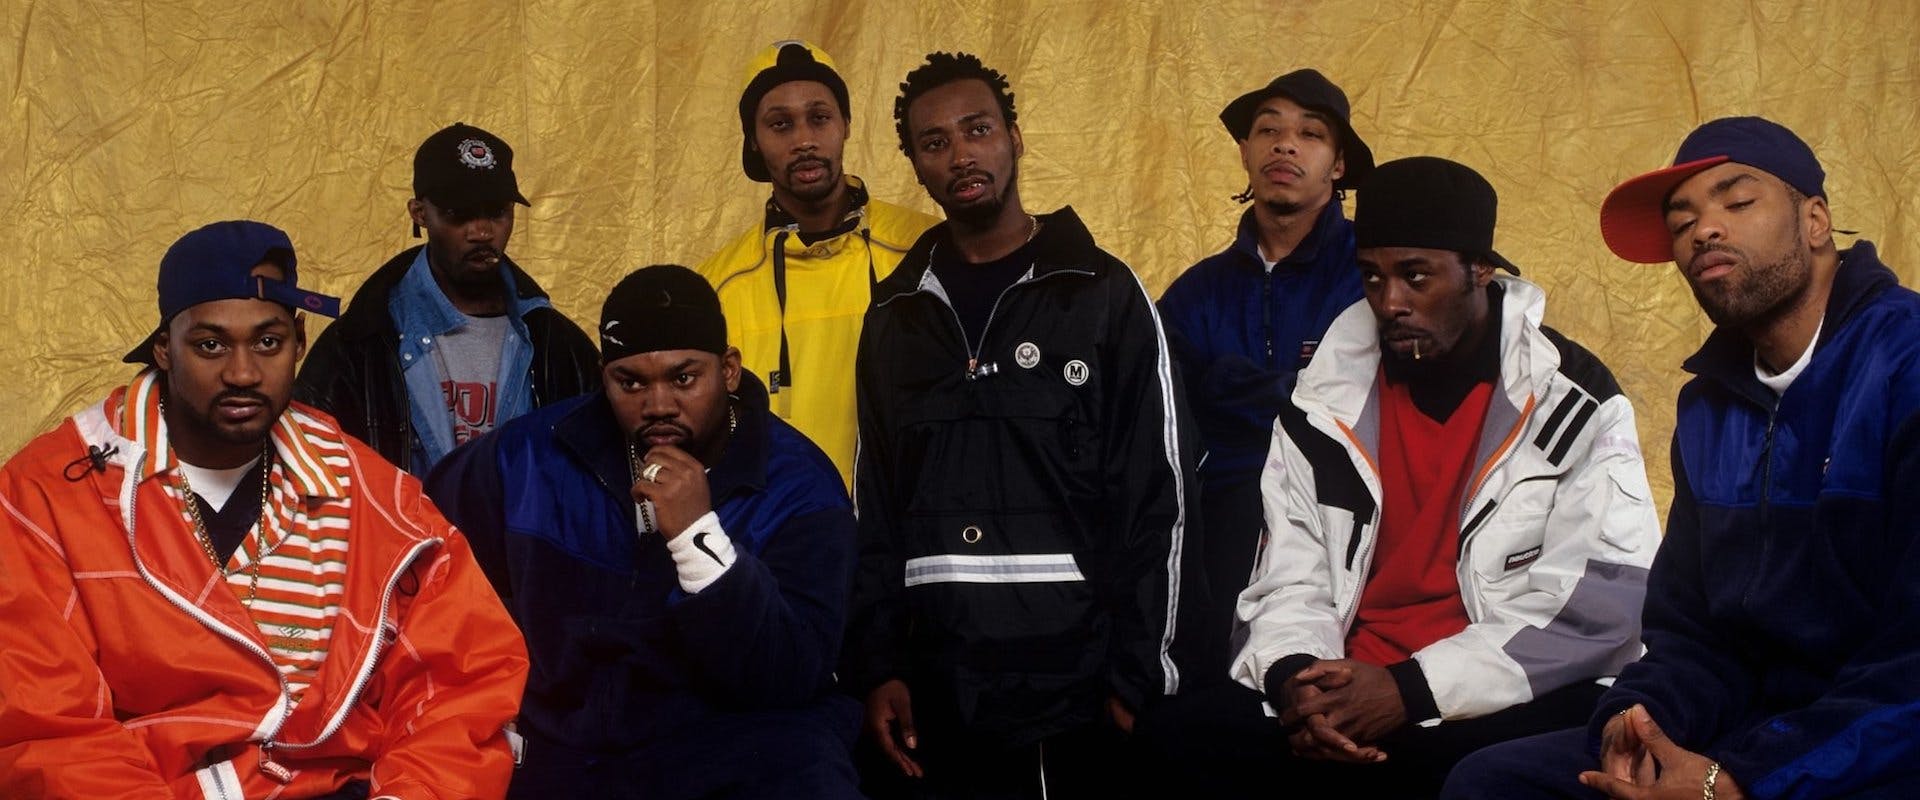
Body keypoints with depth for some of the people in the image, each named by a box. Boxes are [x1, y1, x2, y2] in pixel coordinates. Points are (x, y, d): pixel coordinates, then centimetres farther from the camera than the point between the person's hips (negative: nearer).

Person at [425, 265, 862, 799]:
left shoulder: (799, 487, -5)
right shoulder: (531, 456, 3)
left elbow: (791, 681, -15)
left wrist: (699, 536, -24)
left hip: (742, 741, -5)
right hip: (567, 750, 5)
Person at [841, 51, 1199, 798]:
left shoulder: (1105, 296, 0)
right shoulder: (896, 318, 10)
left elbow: (1156, 500, -3)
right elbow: (876, 507, 11)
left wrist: (1140, 675, -9)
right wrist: (877, 667, 2)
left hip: (1082, 680, -3)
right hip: (941, 690, 3)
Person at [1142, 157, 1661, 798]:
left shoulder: (1573, 405, -1)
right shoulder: (1324, 407, 11)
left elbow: (1602, 602, -11)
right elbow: (1291, 583, 11)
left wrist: (1413, 689, -19)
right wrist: (1294, 675, -14)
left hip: (1507, 706, -4)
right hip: (1350, 694, 4)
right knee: (1183, 737, -23)